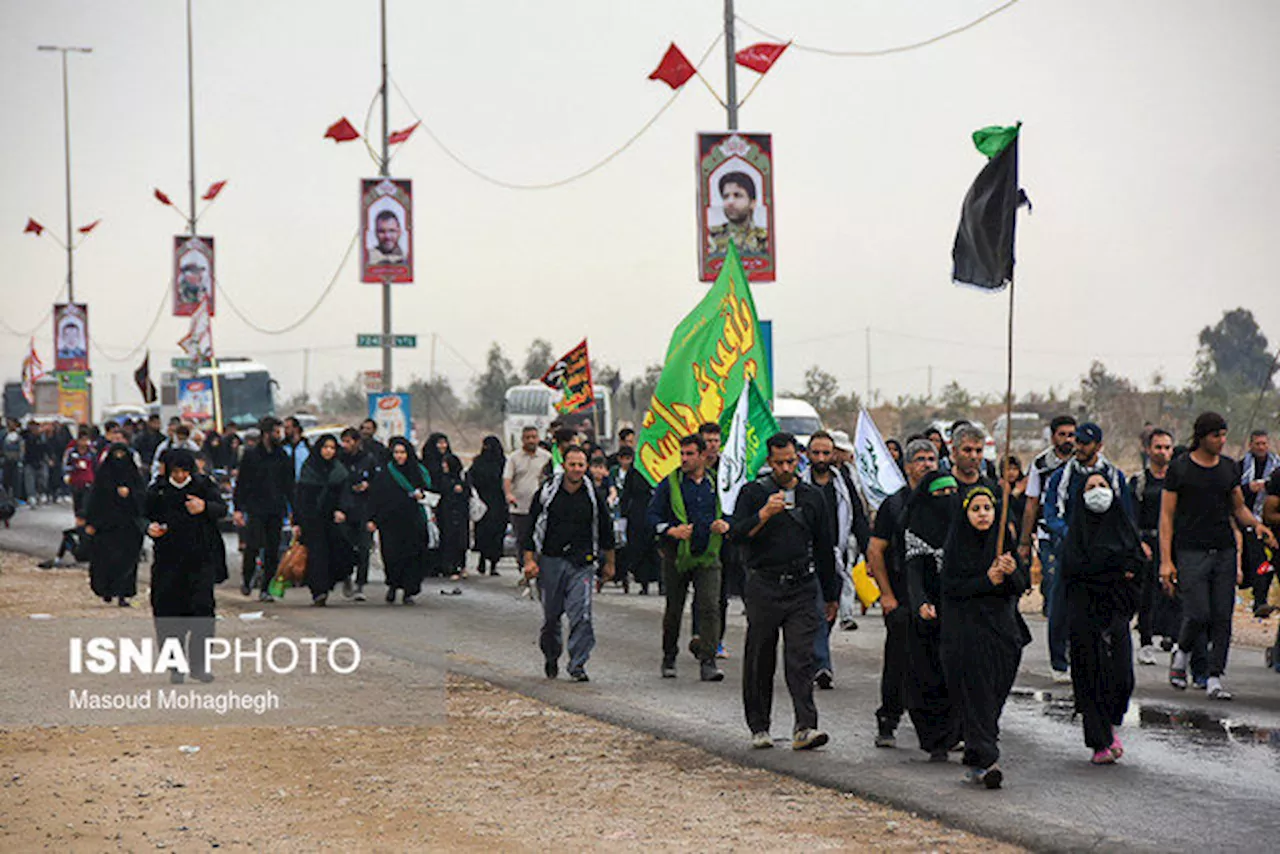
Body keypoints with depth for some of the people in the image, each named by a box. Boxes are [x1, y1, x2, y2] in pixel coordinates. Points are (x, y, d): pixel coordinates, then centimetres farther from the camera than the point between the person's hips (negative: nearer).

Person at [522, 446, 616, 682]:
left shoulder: (593, 495, 2)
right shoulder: (547, 492, -1)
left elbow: (605, 530, 13)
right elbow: (532, 527, 3)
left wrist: (608, 563, 17)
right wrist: (529, 560, -5)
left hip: (582, 564, 0)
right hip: (551, 561, 0)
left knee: (581, 615, -12)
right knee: (551, 616, 10)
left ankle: (578, 665, -8)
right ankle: (551, 656, 34)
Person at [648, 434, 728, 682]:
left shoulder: (716, 483, 7)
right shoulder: (669, 484, 1)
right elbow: (652, 515, 0)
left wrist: (725, 525, -5)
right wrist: (671, 531, -16)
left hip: (707, 556, 1)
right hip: (676, 556, -1)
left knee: (710, 607, -12)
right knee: (673, 610, 8)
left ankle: (707, 661, -15)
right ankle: (669, 659, 25)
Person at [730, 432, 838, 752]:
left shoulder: (812, 497, 11)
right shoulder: (753, 492, 2)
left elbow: (824, 548, 18)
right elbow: (737, 533, -9)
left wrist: (831, 594, 18)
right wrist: (765, 513, -24)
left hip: (802, 588, 1)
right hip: (764, 588, -1)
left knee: (801, 658, -9)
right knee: (760, 660, 5)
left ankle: (805, 727, -15)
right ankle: (759, 726, 16)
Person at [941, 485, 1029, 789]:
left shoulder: (1004, 542, 8)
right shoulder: (955, 547, -1)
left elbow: (1021, 587, 3)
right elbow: (952, 588, -7)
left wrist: (1012, 573, -18)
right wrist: (988, 580, -16)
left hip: (1001, 629, 4)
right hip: (966, 632, -4)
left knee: (994, 694, 5)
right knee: (977, 694, -12)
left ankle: (975, 760, 18)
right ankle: (985, 762, -18)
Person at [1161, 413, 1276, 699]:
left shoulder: (1230, 468, 11)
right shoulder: (1179, 469, -2)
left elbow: (1238, 508, 21)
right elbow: (1167, 516, -2)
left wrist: (1256, 525, -2)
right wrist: (1166, 560, -9)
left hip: (1224, 551, 4)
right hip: (1191, 552, -4)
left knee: (1222, 617, -1)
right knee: (1198, 615, -13)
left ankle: (1215, 678, 5)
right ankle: (1181, 654, 17)